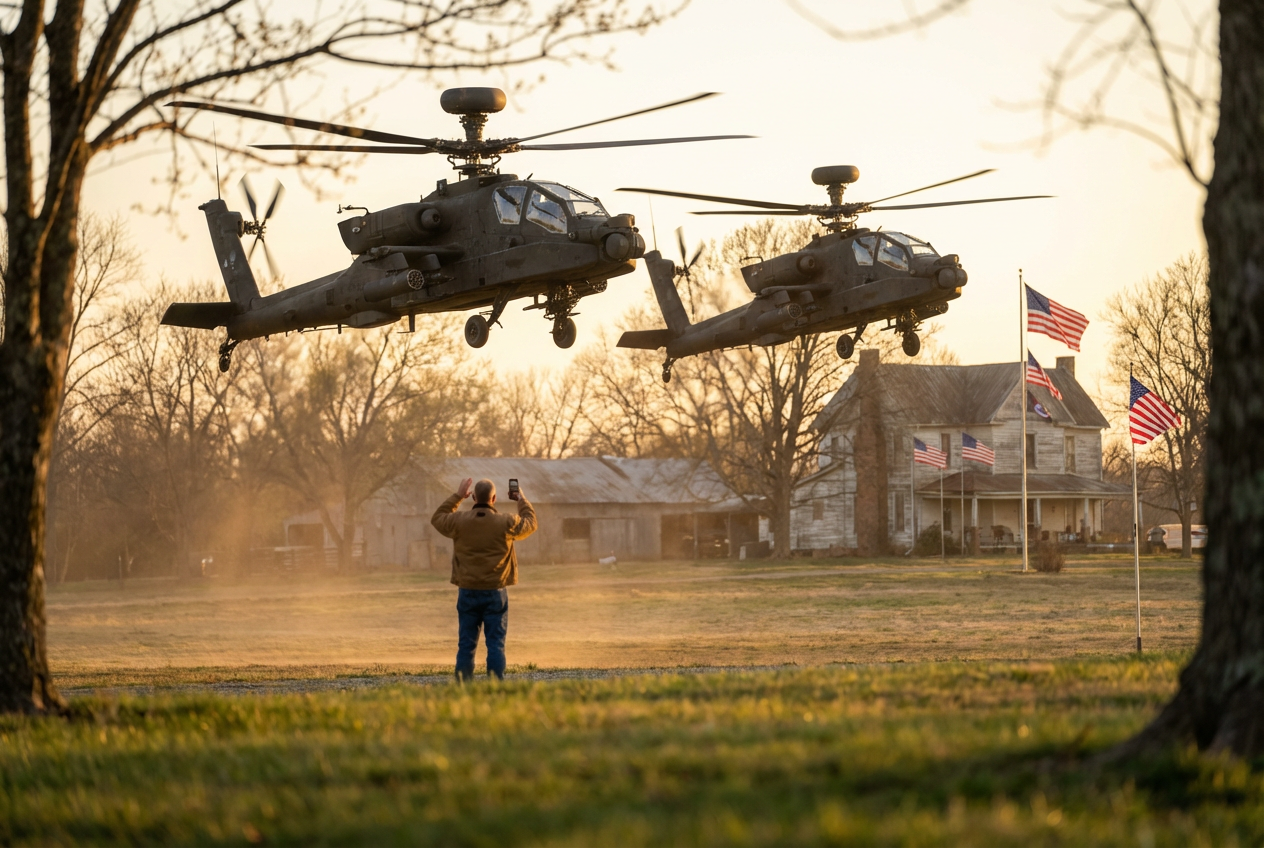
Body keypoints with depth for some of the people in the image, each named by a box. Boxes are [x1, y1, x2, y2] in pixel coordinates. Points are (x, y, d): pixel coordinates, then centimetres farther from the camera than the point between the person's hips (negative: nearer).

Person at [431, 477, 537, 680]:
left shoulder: (459, 522, -5)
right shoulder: (506, 524, -8)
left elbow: (437, 518, 16)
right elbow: (530, 524, 12)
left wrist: (457, 496, 21)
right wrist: (523, 501, 27)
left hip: (468, 592, 1)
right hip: (495, 592, -1)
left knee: (466, 644, 6)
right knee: (496, 643, 1)